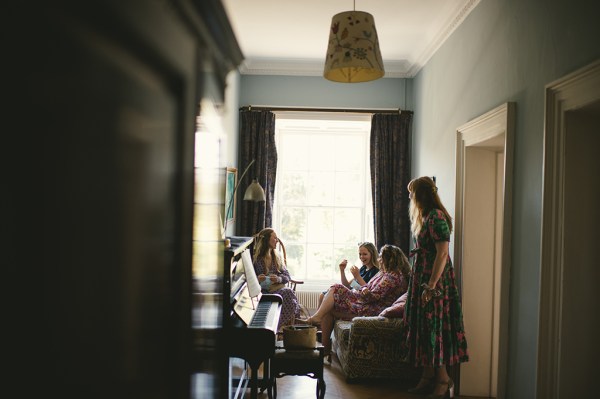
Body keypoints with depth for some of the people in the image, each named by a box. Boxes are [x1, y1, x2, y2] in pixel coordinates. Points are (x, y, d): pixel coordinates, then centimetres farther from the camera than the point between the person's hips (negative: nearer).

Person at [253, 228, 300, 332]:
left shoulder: (277, 256, 18)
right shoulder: (255, 258, 3)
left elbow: (287, 276, 11)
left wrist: (278, 279, -12)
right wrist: (257, 279, -22)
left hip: (278, 287, 4)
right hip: (263, 291, -4)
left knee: (288, 292, -32)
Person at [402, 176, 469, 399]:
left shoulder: (436, 217, -16)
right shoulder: (425, 217, 15)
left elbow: (442, 253, -21)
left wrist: (431, 286, -23)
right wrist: (422, 285, 15)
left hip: (435, 281, -10)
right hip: (422, 279, 10)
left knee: (435, 328, -3)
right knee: (424, 328, 12)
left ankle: (443, 381, 9)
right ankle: (428, 378, 20)